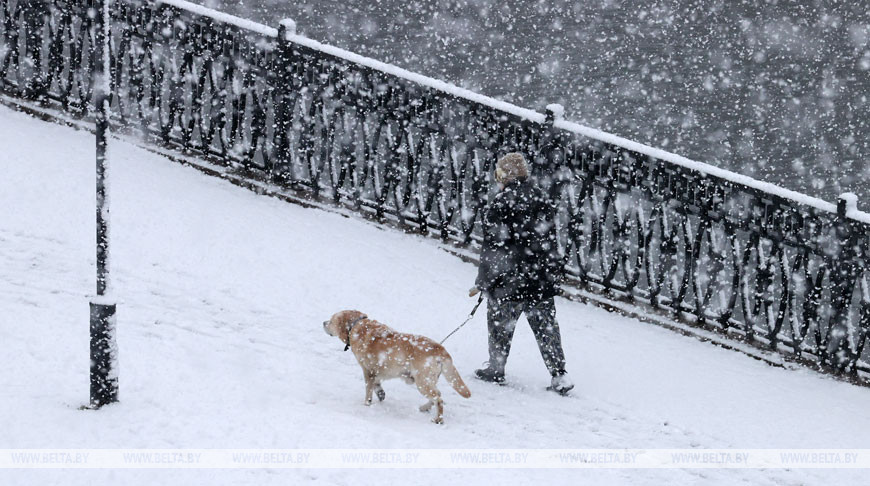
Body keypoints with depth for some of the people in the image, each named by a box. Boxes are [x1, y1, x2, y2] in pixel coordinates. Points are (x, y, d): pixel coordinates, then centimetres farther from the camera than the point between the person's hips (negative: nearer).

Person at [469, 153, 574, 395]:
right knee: (546, 326, 10)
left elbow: (492, 250, -14)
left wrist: (481, 283, -6)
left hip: (508, 282, -5)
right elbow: (550, 242, 12)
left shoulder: (499, 207, -15)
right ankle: (559, 374, 5)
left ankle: (495, 369, 25)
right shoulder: (544, 202, 4)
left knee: (500, 325, 13)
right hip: (542, 282, 5)